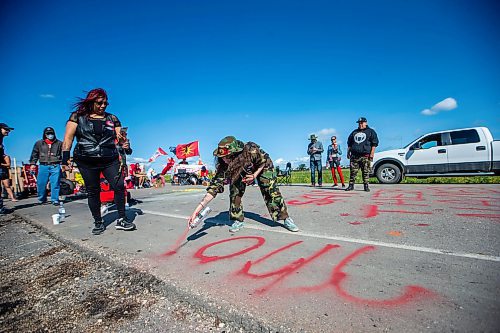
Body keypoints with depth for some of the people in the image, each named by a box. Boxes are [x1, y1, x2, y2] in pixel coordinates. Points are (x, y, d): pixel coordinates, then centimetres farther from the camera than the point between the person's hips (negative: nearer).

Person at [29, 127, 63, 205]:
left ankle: (55, 200, 4)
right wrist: (33, 164, 10)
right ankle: (41, 199, 21)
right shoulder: (39, 143, 13)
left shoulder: (59, 143, 9)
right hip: (43, 166, 2)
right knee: (41, 184, 4)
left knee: (55, 184, -3)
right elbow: (34, 154, 17)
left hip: (55, 166, -2)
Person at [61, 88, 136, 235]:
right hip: (86, 162, -1)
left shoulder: (112, 118, 11)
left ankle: (121, 220, 0)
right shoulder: (78, 116, 6)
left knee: (119, 186, -10)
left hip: (110, 160, 1)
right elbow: (68, 138, 1)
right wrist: (65, 157, -7)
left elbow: (120, 136, 8)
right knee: (93, 191, 6)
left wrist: (122, 139, -15)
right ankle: (98, 223, 18)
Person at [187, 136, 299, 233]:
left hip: (262, 167, -2)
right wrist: (198, 209, -45)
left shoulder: (251, 150, -43)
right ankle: (238, 220, 6)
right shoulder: (223, 166, -35)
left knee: (271, 191, -12)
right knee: (234, 193, -13)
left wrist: (255, 175, -30)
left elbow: (266, 161, -20)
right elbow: (214, 186, -38)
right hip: (240, 172, 3)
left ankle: (285, 218, 3)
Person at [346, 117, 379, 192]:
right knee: (353, 171, 1)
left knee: (366, 172, -2)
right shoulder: (354, 132, 21)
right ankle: (351, 185, 7)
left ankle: (366, 186, 5)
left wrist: (371, 154, -8)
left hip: (365, 156, -3)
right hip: (354, 156, 3)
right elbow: (349, 143, 24)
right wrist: (348, 152, 14)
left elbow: (374, 144, 1)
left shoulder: (371, 132, 9)